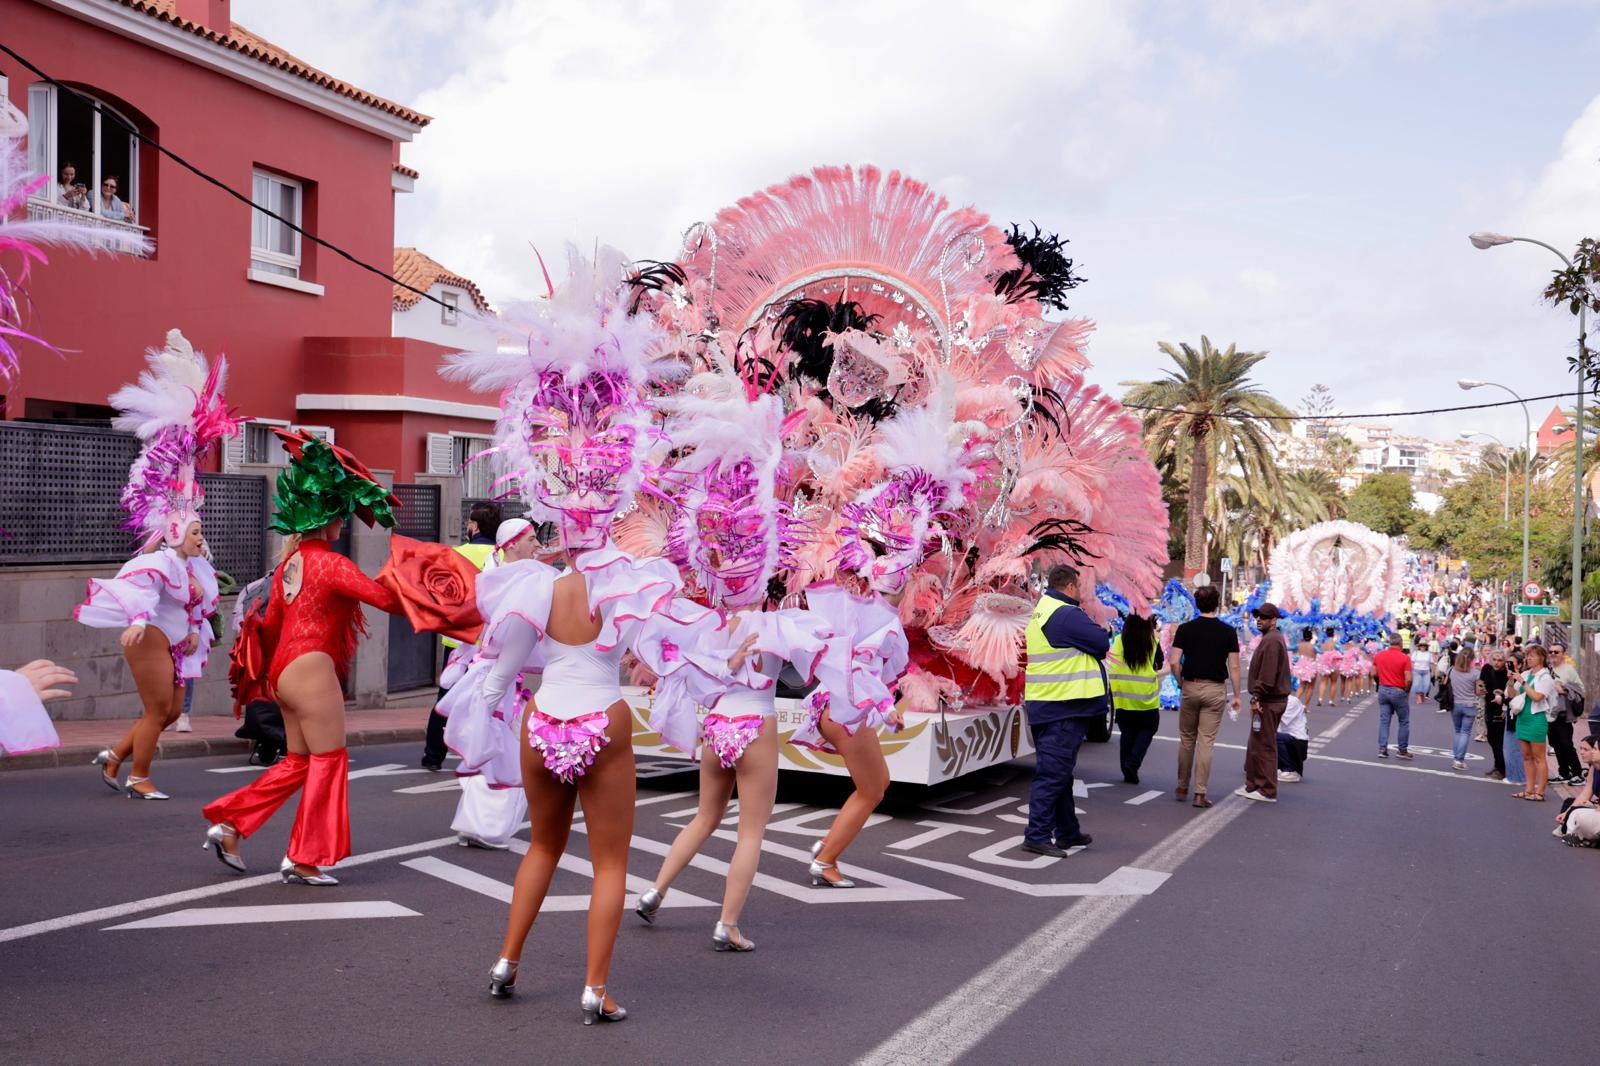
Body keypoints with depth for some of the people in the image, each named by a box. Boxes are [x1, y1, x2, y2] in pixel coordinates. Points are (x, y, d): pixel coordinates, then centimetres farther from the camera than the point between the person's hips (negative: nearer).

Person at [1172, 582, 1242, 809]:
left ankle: (1182, 788, 22)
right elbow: (1234, 667, -4)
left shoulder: (1185, 629, -2)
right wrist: (1237, 696, 2)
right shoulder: (1228, 632, -2)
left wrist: (1182, 684, 8)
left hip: (1190, 687, 1)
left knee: (1187, 740, 14)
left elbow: (1175, 663, -7)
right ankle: (1200, 793, -2)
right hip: (1215, 690, -1)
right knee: (1206, 742, 0)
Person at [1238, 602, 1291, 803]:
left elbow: (1267, 675, -23)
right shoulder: (1271, 638, 19)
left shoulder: (1271, 640, -16)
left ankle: (1267, 791, -3)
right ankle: (1253, 785, 23)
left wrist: (1257, 698, -21)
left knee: (1264, 746, -6)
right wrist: (1257, 697, 21)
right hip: (1268, 700, 11)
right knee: (1256, 746, 16)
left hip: (1268, 702, -11)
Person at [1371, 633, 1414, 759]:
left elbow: (1374, 673, 3)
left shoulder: (1378, 656, 0)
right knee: (1404, 722, 10)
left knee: (1384, 721, 9)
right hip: (1399, 692, -4)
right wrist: (1406, 691, -2)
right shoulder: (1405, 658, -14)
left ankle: (1382, 749, 5)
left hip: (1383, 690, 4)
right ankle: (1403, 750, 14)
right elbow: (1408, 679, -18)